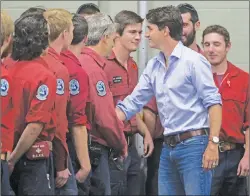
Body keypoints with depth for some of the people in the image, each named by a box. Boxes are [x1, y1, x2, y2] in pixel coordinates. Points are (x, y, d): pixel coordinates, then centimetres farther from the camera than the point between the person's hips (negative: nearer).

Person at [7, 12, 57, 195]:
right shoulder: (44, 76, -15)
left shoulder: (8, 71, 3)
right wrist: (13, 158, -14)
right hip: (35, 153, -6)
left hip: (10, 151, 7)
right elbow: (35, 126, -21)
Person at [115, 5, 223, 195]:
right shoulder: (154, 66, 13)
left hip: (194, 144, -7)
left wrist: (213, 143, -18)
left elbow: (213, 102, -11)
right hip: (168, 147, 7)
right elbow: (133, 103, 15)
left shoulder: (193, 61, -8)